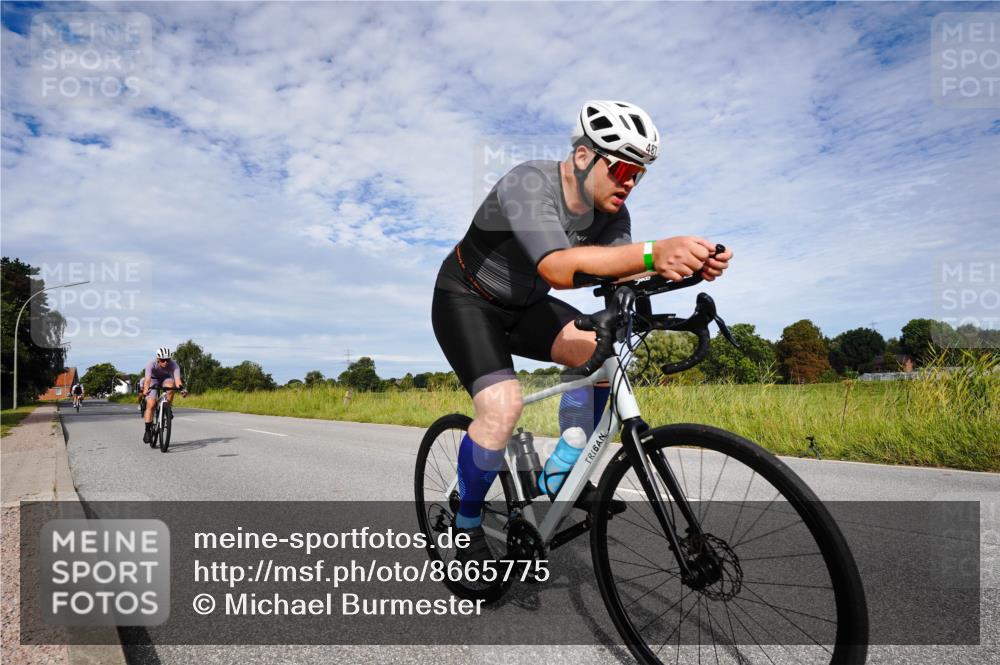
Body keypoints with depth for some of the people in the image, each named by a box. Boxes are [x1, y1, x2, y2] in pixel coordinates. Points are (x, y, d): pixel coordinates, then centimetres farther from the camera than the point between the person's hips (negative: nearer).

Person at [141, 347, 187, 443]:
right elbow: (148, 379, -42)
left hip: (166, 379, 1)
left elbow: (177, 379, -43)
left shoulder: (173, 365, -31)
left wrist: (181, 388, -63)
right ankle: (148, 430, -4)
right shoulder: (151, 364, -32)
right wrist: (145, 390, -61)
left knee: (170, 385, -37)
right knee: (151, 405, -17)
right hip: (154, 380, -1)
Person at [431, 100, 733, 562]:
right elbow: (558, 269, -45)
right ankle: (466, 527, 0)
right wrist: (653, 252, -55)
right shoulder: (529, 184, -29)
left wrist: (688, 265, -37)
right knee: (502, 407, -25)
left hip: (523, 305, 6)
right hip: (465, 301, -6)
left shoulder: (611, 212, -7)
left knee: (598, 350, -17)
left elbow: (620, 277, -20)